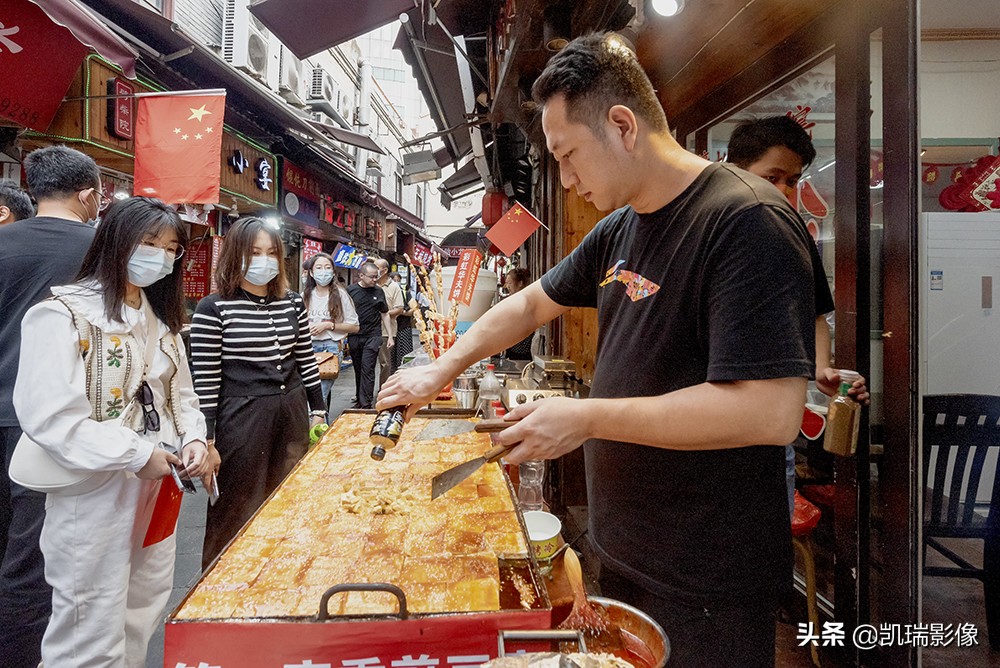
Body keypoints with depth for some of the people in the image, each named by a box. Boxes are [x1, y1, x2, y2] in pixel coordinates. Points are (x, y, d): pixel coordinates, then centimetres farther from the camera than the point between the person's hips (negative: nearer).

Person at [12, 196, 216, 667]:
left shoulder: (161, 318, 10)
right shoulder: (64, 315, -14)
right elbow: (50, 419, -21)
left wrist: (193, 439, -5)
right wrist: (137, 456, -20)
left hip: (157, 486, 7)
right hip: (96, 495, -7)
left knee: (143, 620, 21)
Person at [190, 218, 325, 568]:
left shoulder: (293, 303, 6)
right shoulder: (213, 309, -8)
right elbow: (204, 380, -8)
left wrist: (318, 410, 12)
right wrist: (206, 439, -8)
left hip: (292, 413, 5)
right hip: (241, 417, -5)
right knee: (237, 513, 8)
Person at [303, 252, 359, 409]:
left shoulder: (340, 294, -2)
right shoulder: (305, 296, 9)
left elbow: (354, 327, -1)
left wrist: (329, 325, -10)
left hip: (332, 347, -4)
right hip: (309, 346, 4)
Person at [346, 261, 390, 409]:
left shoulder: (379, 291, 4)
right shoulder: (350, 290, 1)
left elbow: (385, 314, 11)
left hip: (373, 336, -1)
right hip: (354, 336, 1)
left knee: (367, 369, -8)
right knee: (358, 369, 12)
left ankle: (366, 403, -6)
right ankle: (359, 399, 25)